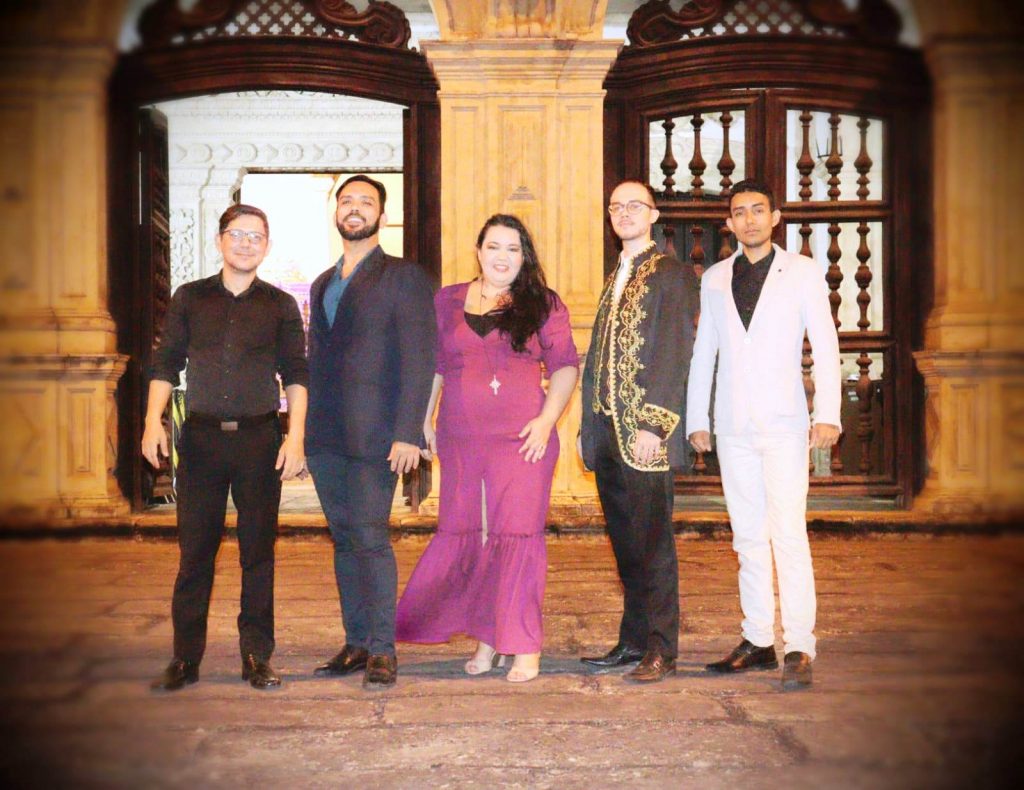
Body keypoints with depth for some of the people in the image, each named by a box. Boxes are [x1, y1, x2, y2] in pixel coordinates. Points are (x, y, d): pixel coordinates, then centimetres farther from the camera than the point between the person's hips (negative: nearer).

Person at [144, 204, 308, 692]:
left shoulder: (280, 305, 8)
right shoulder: (189, 298, 10)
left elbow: (296, 374, 6)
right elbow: (166, 363, 10)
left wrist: (295, 436, -4)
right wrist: (153, 421, -2)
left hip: (260, 437, 0)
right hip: (201, 436, 1)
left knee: (258, 550, 3)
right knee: (194, 550, 1)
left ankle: (257, 656, 11)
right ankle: (185, 658, 9)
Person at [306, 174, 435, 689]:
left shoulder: (403, 277, -1)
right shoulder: (322, 285, 20)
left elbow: (419, 358, -8)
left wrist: (408, 433, -17)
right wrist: (303, 434, 14)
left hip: (374, 435, -6)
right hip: (325, 437, 6)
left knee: (369, 538, -8)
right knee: (344, 540, 9)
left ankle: (382, 651, 1)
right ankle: (356, 643, 17)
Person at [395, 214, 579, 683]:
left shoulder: (543, 305, 5)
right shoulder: (446, 302, 14)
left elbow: (565, 366, 3)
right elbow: (431, 365, 17)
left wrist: (547, 420, -8)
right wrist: (423, 420, 9)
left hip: (521, 440, -3)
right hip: (459, 442, 3)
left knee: (518, 535, -5)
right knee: (463, 535, 5)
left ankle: (524, 647, 3)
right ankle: (485, 639, 18)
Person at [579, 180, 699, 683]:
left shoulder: (672, 274, -3)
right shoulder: (614, 279, 20)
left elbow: (676, 354, -11)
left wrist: (654, 425, -17)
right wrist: (588, 426, 15)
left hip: (646, 435, -7)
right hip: (608, 434, 7)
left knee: (652, 545, -3)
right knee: (625, 544, 11)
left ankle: (660, 651, 5)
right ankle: (633, 641, 20)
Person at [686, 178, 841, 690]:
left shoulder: (803, 273, 6)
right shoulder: (714, 279, 15)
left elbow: (825, 345, 1)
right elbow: (703, 352, 17)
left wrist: (827, 414, -10)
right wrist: (696, 419, 11)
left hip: (783, 424, -3)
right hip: (732, 427, 4)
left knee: (789, 535, -12)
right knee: (748, 539, 7)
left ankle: (799, 648, -10)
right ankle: (757, 641, 14)